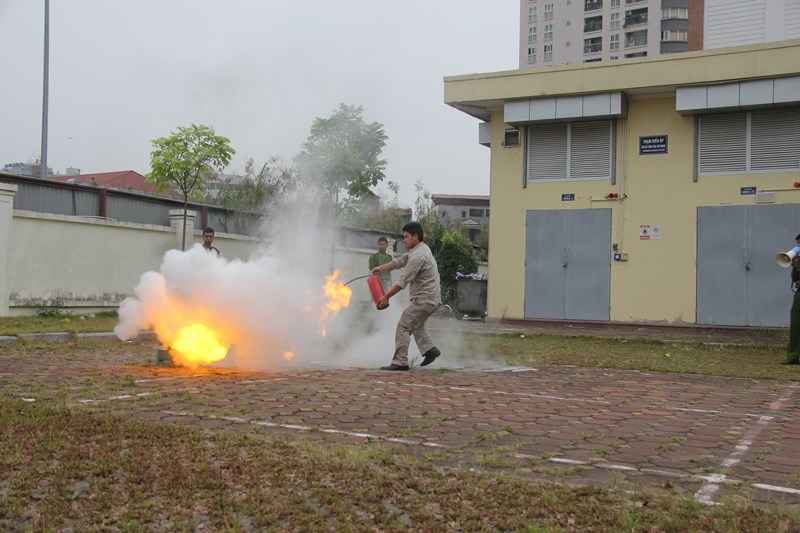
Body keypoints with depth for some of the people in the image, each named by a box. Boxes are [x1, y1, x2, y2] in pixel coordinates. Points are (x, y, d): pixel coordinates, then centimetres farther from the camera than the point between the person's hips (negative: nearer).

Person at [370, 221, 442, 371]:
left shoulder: (418, 256, -21)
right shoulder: (420, 249, 11)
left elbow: (403, 282, -20)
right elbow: (400, 261, 13)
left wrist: (386, 297, -13)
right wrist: (381, 268, -1)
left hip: (424, 299, -10)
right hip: (432, 298, 10)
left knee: (403, 326, -7)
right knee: (416, 325, 25)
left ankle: (400, 362, -7)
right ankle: (430, 349, 17)